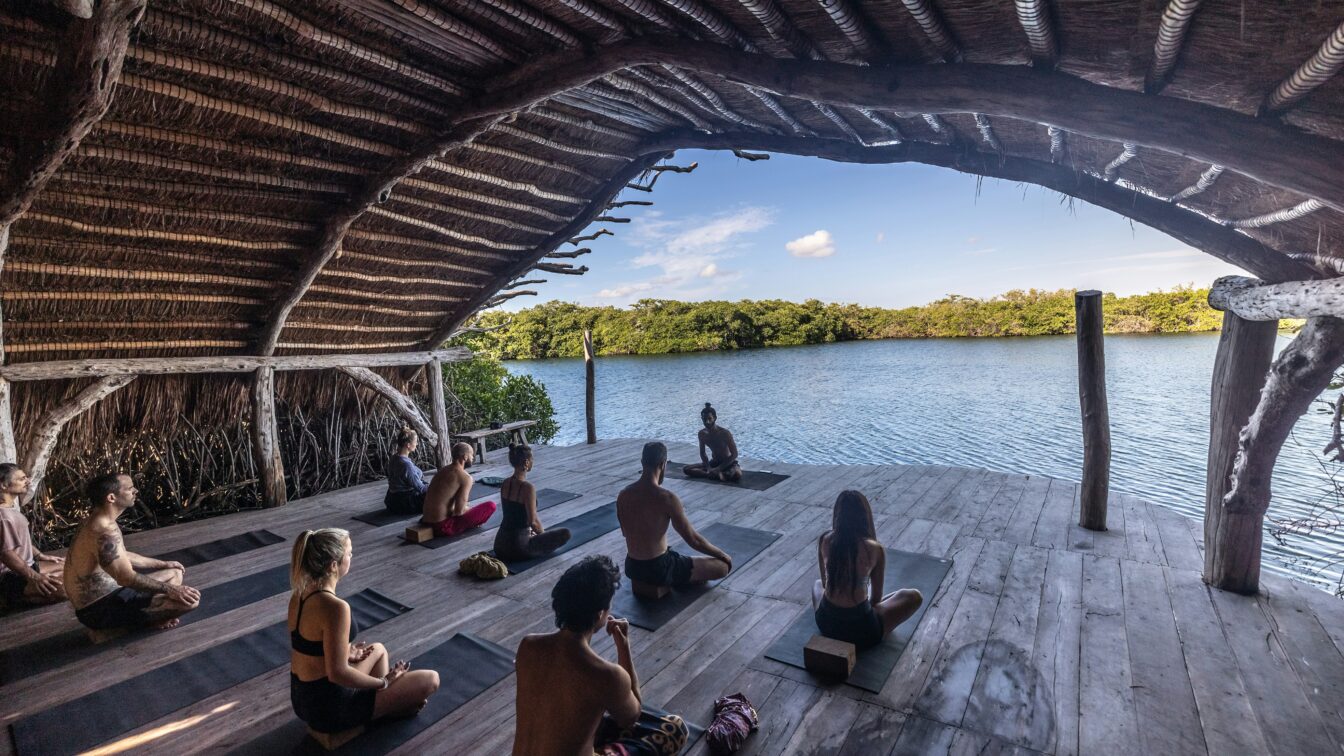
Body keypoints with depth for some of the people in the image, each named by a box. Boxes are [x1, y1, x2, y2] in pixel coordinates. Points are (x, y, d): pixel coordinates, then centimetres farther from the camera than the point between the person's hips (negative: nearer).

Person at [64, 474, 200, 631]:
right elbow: (127, 578, -28)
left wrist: (163, 564, 27)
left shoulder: (99, 522, 8)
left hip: (107, 593, 10)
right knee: (189, 599, -23)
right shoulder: (105, 531, -26)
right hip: (100, 609, -10)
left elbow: (123, 557, 22)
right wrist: (169, 590, -21)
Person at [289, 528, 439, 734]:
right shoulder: (335, 607, -29)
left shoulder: (299, 596, -1)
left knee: (378, 649, 32)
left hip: (304, 698, 9)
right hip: (330, 706, -9)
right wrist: (383, 683, -12)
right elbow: (337, 673, -26)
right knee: (430, 679, -3)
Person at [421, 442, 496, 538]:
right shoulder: (465, 477, -13)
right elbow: (459, 511, -16)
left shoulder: (442, 471, 12)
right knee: (490, 505, -4)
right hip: (444, 527, -8)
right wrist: (473, 517, 5)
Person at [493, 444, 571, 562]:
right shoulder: (527, 487, -22)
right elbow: (533, 521, -19)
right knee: (565, 533, 3)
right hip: (517, 548, -8)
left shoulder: (505, 483, 1)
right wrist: (543, 534, 2)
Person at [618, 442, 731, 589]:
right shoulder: (667, 498, -22)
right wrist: (723, 555, 2)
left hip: (631, 568, 7)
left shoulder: (623, 495, -3)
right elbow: (694, 540, -15)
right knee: (723, 566, 3)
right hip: (659, 571, -7)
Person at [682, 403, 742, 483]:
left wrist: (719, 468, -23)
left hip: (728, 462, -5)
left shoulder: (724, 433, -21)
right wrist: (708, 468, -13)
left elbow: (734, 454, -18)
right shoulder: (702, 434, -6)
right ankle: (719, 474, -21)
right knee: (686, 469, -14)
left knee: (737, 475, -40)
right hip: (714, 462, 5)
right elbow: (702, 453, 6)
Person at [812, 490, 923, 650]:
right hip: (861, 630, -3)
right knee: (914, 596, 18)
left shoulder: (824, 540, -6)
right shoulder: (875, 549, -15)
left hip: (826, 623, 4)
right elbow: (877, 595, 0)